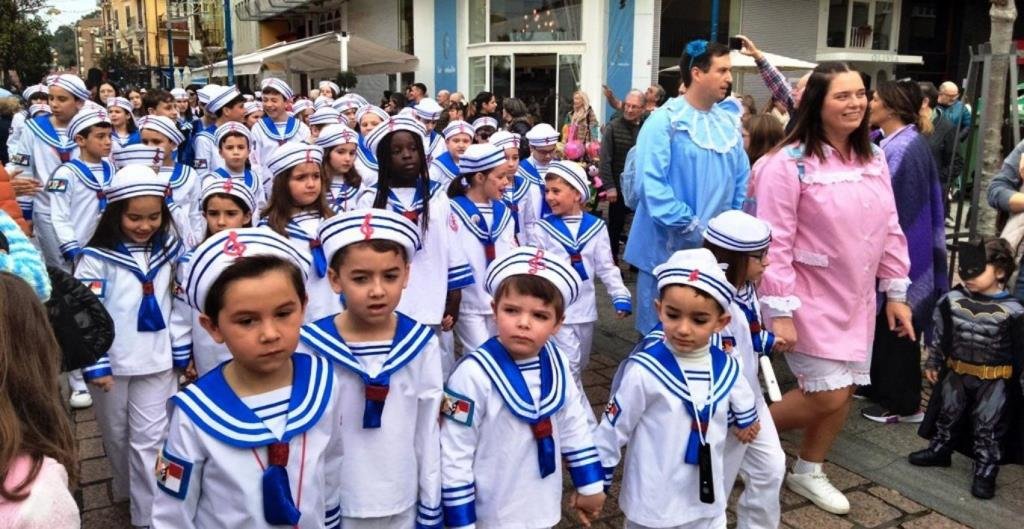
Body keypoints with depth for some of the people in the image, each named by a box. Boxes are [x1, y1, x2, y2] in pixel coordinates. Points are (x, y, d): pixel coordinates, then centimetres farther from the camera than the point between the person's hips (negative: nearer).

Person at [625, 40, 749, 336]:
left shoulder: (729, 122, 9)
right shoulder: (664, 121, -11)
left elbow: (741, 180, 13)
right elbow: (651, 183, -19)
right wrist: (691, 226, -19)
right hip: (670, 246, -6)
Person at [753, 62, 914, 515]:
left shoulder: (874, 160, 5)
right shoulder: (789, 164, -17)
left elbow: (890, 231, 11)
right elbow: (774, 243, -18)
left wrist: (896, 291, 10)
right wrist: (778, 312, -19)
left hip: (857, 300, 7)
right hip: (810, 299, -7)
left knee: (845, 392, 11)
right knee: (828, 396, -6)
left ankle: (808, 472, 32)